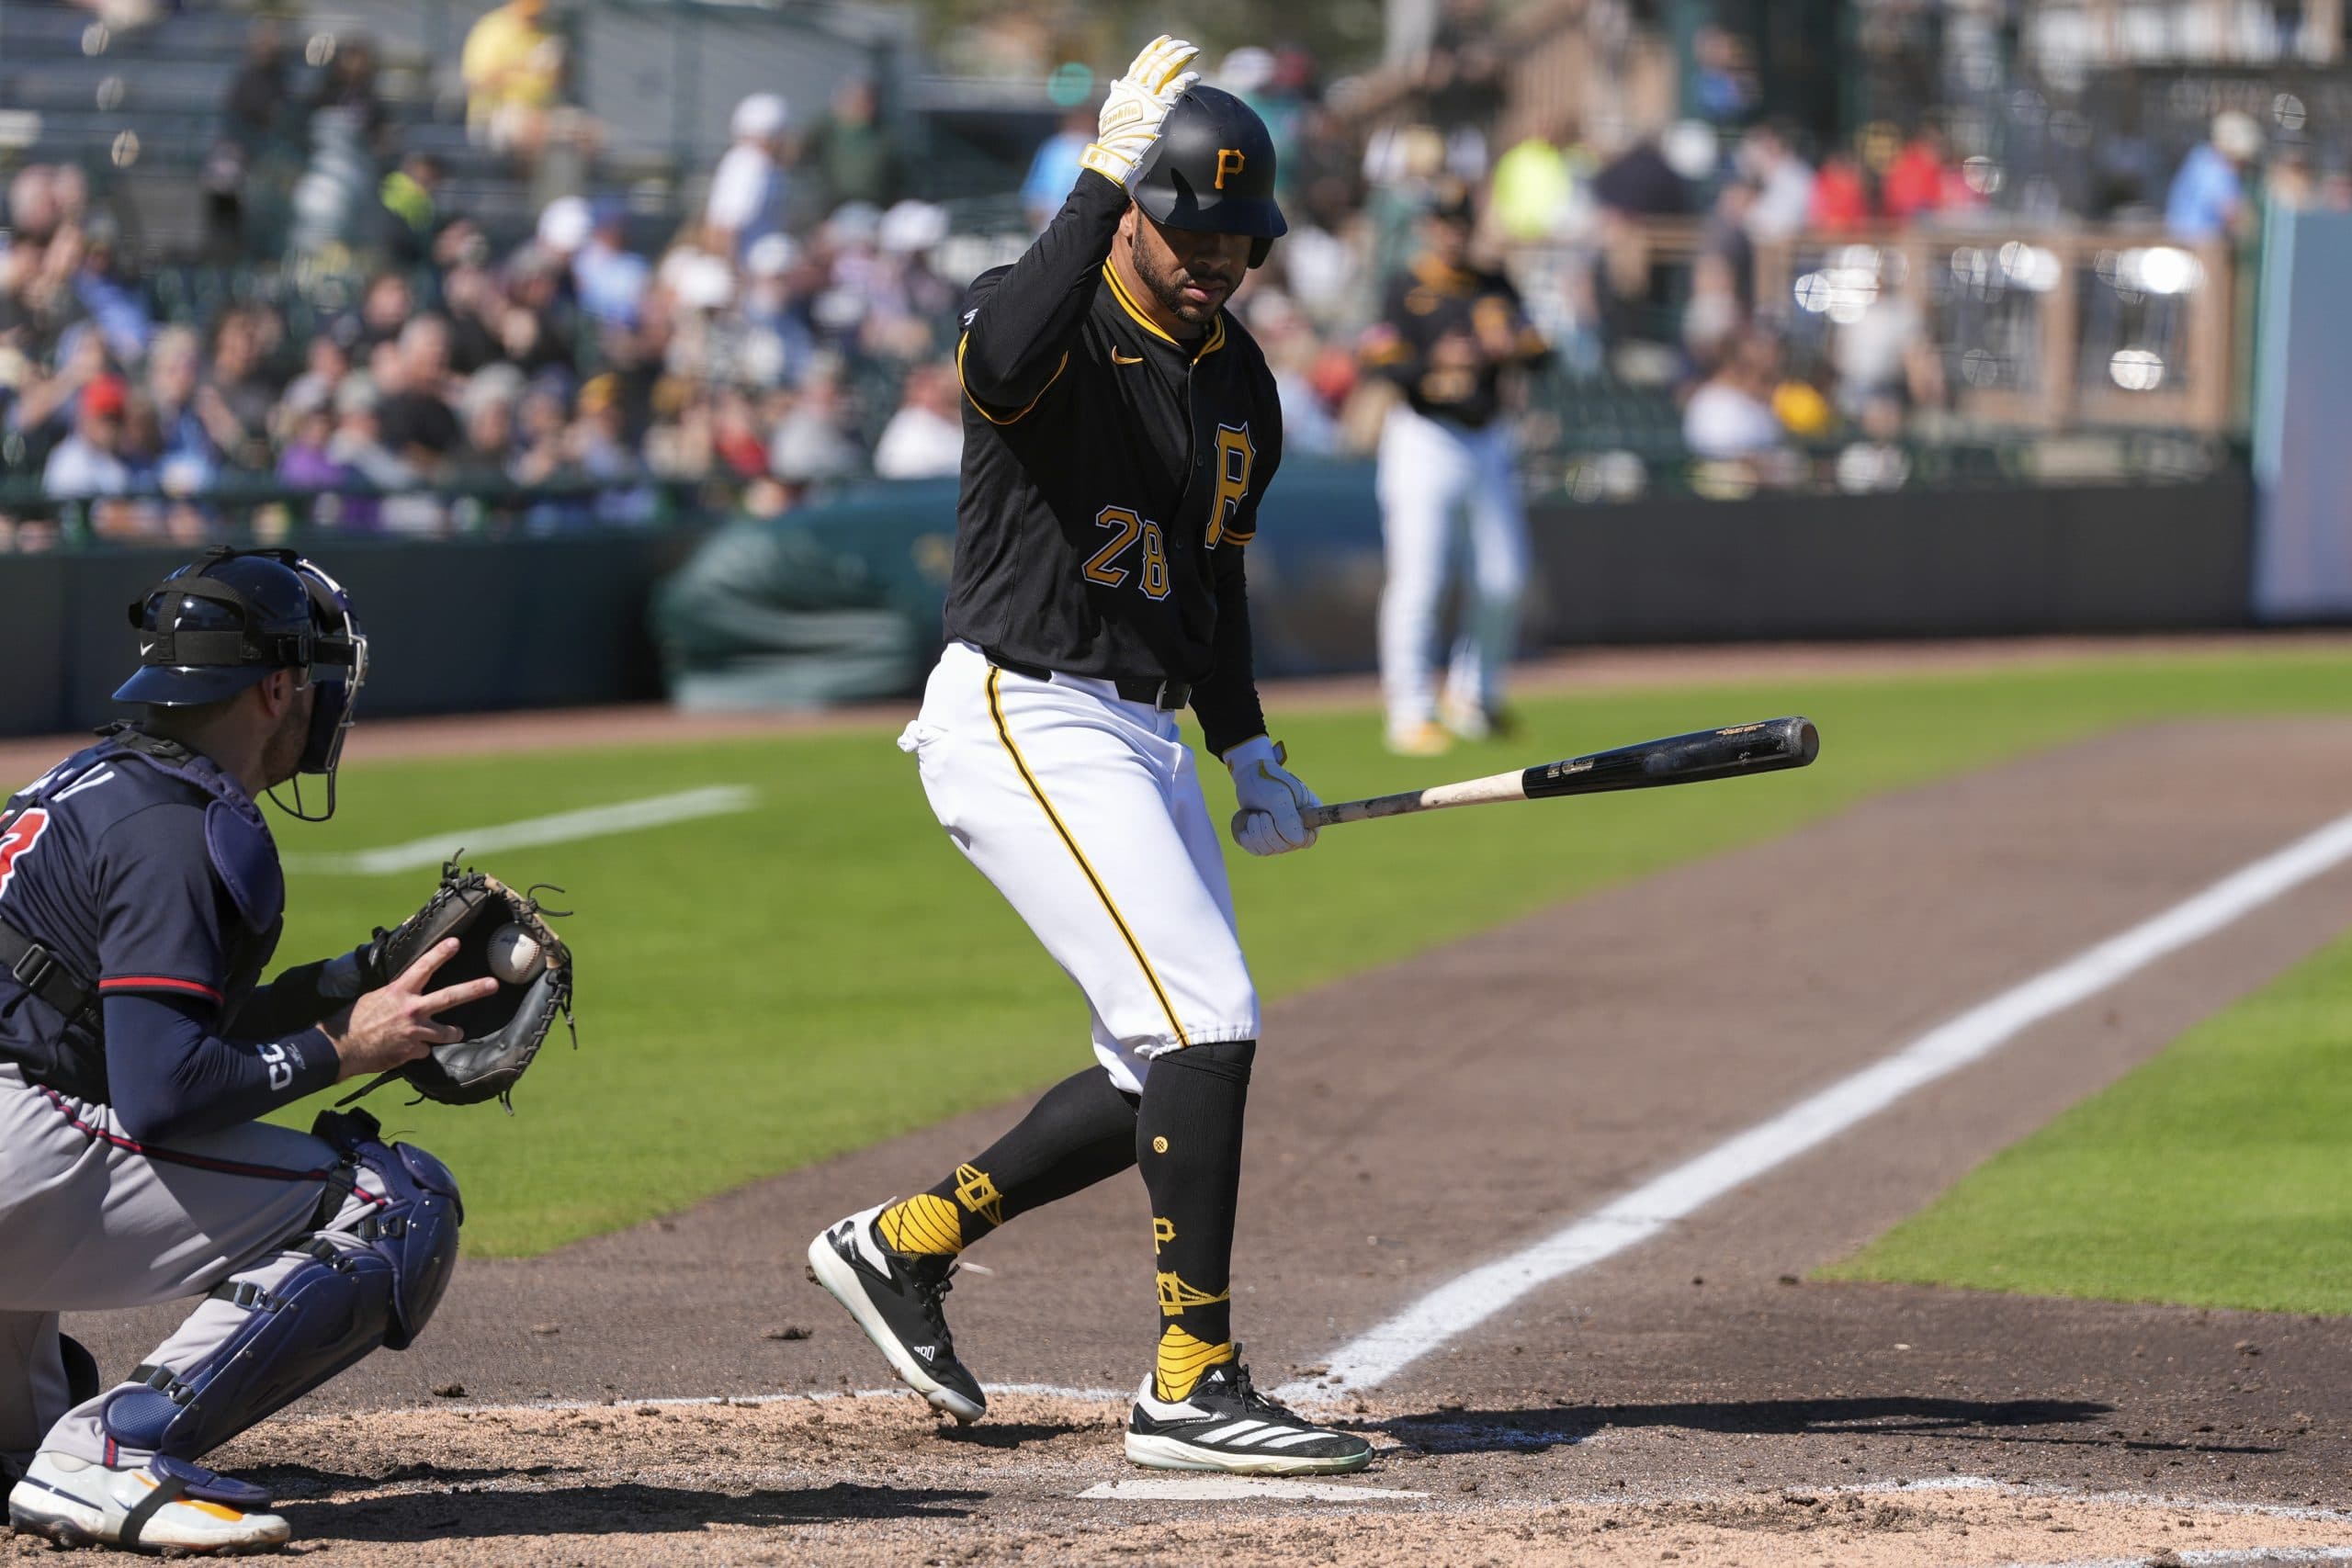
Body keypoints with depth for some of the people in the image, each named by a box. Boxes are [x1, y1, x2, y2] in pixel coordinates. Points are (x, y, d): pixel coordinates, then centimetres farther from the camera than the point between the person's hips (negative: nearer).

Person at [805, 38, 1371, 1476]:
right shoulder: (1057, 319, -13)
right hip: (1023, 720, -9)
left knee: (1167, 1077, 12)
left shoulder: (1239, 378, 11)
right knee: (1204, 1024, -18)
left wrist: (1250, 756, 15)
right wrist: (1101, 180, -39)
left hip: (1138, 737, 9)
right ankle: (1192, 1384, -16)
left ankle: (906, 1243, 27)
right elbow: (1008, 359, -40)